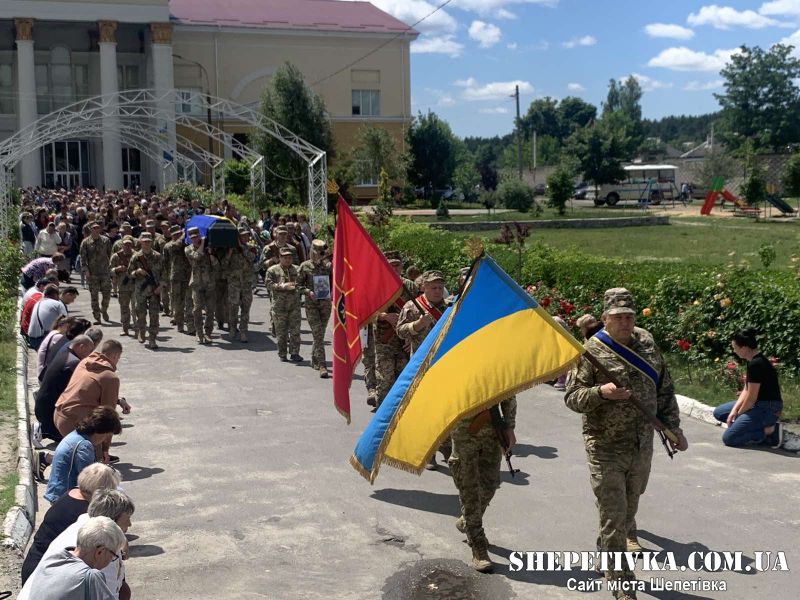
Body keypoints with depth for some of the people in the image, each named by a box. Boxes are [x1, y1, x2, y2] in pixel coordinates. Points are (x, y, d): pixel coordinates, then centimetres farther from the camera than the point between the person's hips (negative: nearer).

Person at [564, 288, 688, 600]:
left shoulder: (646, 343, 5)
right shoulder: (592, 351, -12)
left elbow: (664, 390, 14)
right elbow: (572, 397, -12)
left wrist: (673, 427, 11)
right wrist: (601, 392, -29)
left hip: (642, 445, 5)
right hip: (606, 448, -5)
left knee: (630, 504, 21)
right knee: (613, 516, -3)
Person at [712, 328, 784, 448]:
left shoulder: (756, 364, -24)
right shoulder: (753, 360, 7)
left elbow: (751, 397, -20)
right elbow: (746, 390, 10)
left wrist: (738, 415, -5)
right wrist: (734, 410, 0)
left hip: (768, 410, -10)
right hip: (759, 405, 10)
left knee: (728, 438, -13)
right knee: (719, 413, 14)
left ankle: (769, 431, -5)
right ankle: (764, 426, 8)